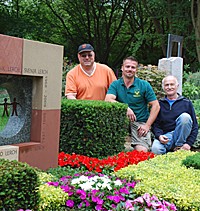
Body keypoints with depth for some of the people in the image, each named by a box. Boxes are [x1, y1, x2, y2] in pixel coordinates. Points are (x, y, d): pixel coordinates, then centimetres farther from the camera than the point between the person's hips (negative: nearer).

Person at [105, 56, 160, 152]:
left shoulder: (144, 85, 0)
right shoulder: (115, 84, 2)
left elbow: (156, 106, -2)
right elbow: (108, 100, -16)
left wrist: (147, 125, -11)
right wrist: (126, 108, -31)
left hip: (140, 123, -2)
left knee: (142, 151, -22)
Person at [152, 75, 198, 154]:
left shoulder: (186, 103, 8)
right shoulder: (160, 104, 13)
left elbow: (195, 126, 4)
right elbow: (155, 124, 8)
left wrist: (189, 143, -10)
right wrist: (159, 136, -15)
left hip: (181, 136, 1)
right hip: (165, 136, 0)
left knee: (185, 116, -26)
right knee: (156, 149, -33)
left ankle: (179, 147, -14)